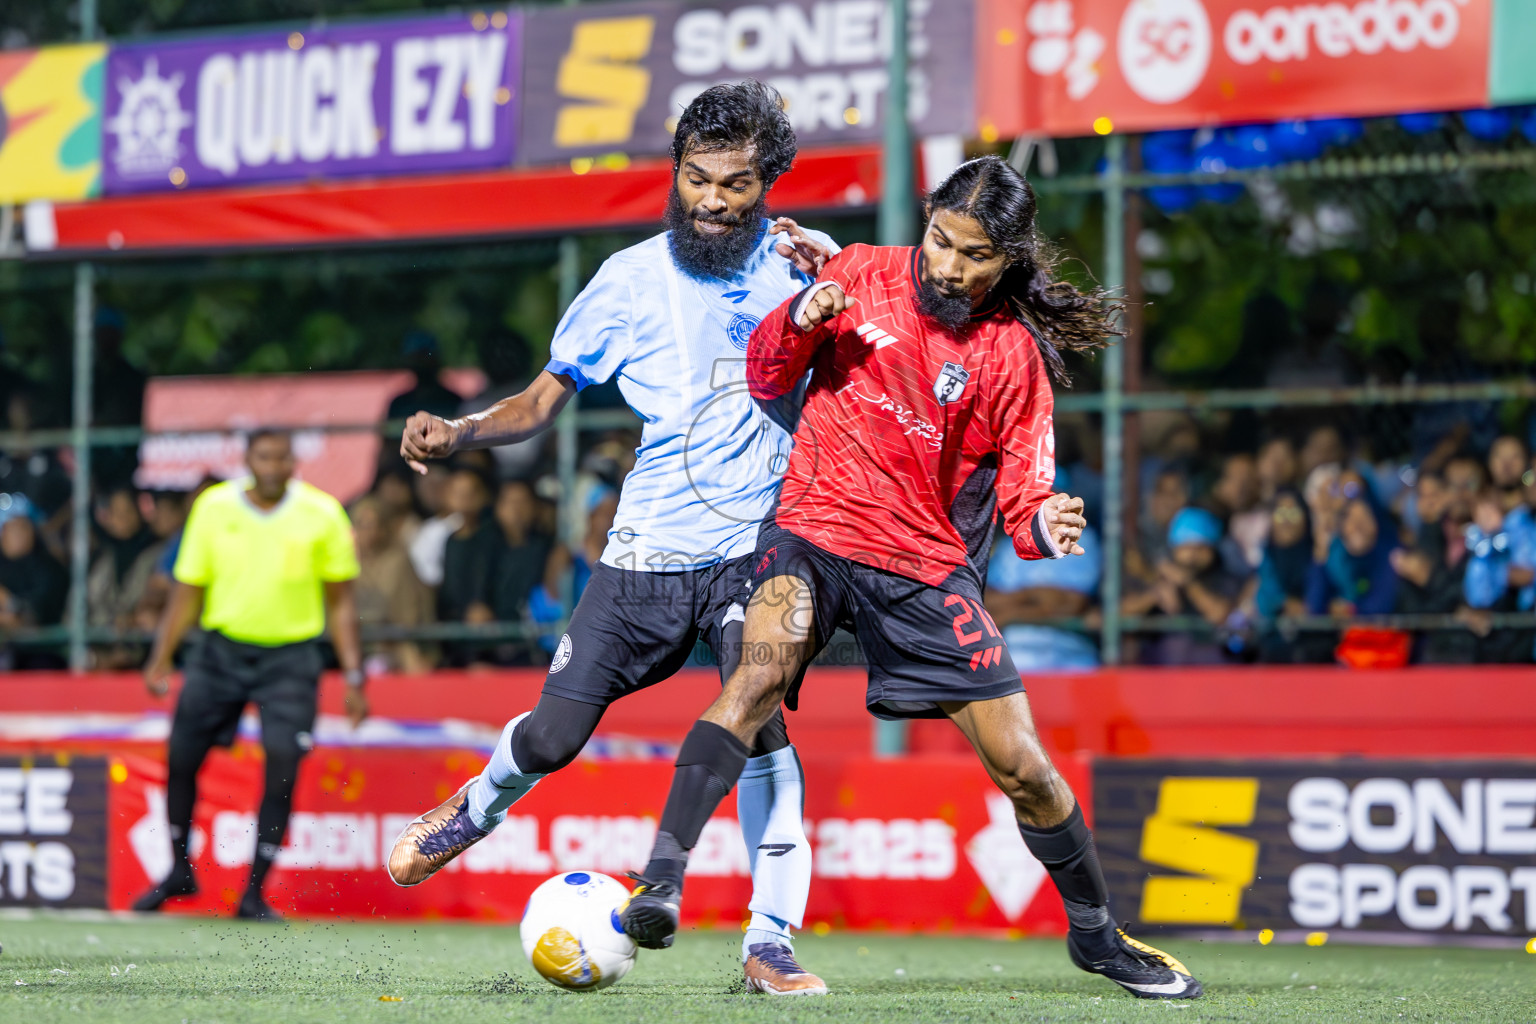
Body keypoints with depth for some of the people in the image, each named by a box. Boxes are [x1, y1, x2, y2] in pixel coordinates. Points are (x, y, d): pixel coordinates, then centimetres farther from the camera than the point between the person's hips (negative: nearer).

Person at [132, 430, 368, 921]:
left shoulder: (322, 513, -3)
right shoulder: (213, 507, -1)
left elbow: (340, 602, 3)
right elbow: (188, 592, 7)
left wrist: (353, 676, -2)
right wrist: (160, 659, 0)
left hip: (289, 658, -2)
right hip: (220, 649, 2)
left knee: (282, 769, -11)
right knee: (180, 758, 0)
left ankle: (254, 894, 2)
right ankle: (180, 871, 24)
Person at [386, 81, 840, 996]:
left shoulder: (796, 264, 1)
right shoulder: (632, 278, 0)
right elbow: (543, 400, 7)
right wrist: (459, 434, -12)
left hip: (757, 550, -1)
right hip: (647, 550, 1)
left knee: (762, 721, -23)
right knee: (552, 737, 2)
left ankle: (773, 942, -15)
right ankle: (474, 813, 37)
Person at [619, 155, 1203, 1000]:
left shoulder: (1014, 355, 0)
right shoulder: (861, 275, 2)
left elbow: (1022, 493, 1)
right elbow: (766, 379, 10)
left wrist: (1044, 526, -23)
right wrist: (799, 321, -11)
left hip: (929, 567, 1)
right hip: (815, 528, -1)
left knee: (1023, 766, 0)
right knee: (762, 673, -32)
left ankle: (1095, 935, 23)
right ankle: (661, 879, -36)